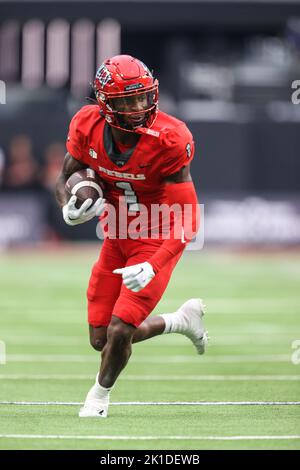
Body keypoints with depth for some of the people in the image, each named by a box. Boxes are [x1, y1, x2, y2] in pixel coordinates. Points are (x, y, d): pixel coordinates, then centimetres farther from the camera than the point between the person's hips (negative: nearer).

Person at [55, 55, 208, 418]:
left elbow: (187, 221, -25)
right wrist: (69, 209, -20)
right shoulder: (87, 126, -14)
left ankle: (99, 395, 20)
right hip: (117, 240, 5)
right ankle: (181, 320, 33)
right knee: (101, 340, 9)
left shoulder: (167, 139, -27)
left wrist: (151, 268, -37)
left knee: (118, 332, -13)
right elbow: (65, 177, 4)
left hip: (157, 242, -5)